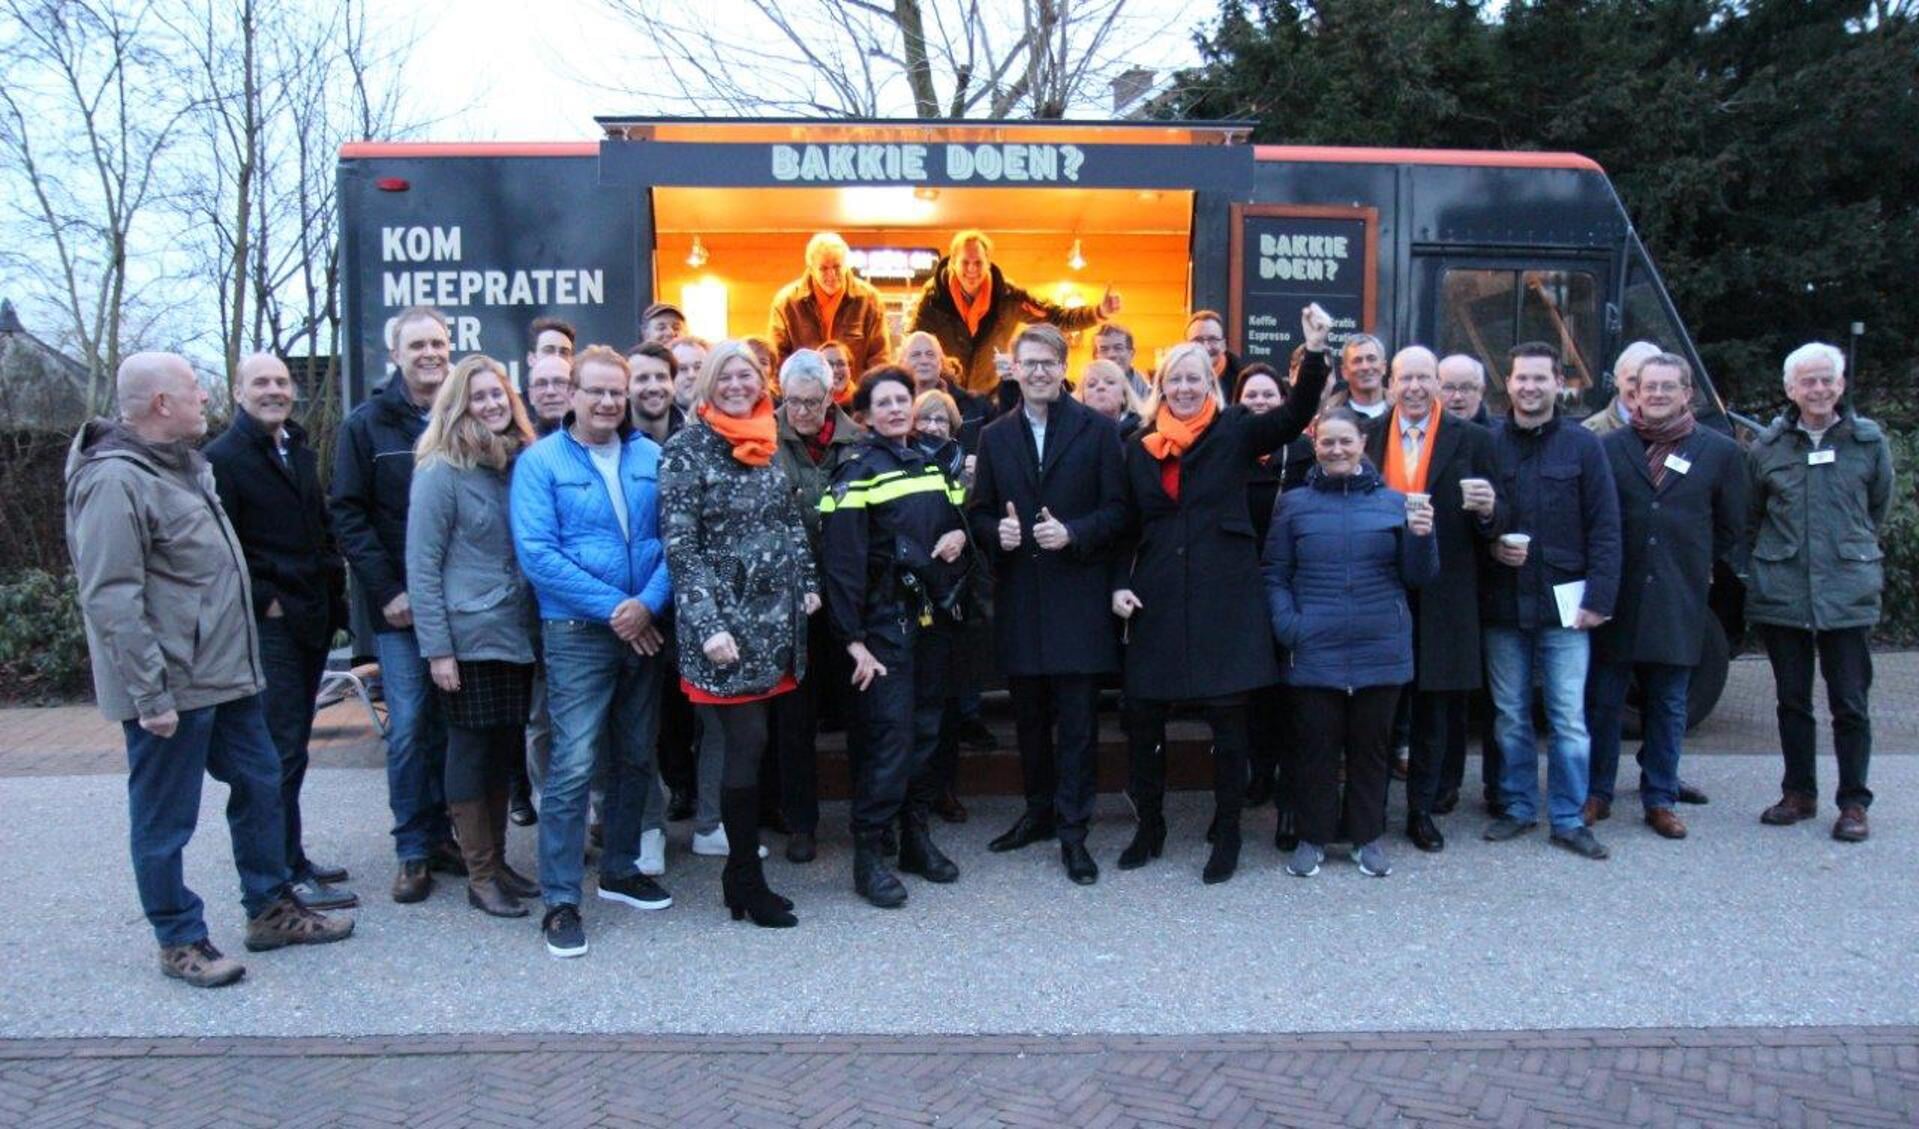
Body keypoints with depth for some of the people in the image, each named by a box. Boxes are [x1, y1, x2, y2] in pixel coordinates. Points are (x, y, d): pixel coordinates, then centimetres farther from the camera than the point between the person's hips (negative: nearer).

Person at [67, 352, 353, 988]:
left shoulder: (184, 464, 12)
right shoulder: (115, 481, -19)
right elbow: (111, 602, -22)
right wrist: (150, 696, -23)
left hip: (225, 673, 10)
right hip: (170, 689, -10)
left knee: (260, 786, 16)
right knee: (165, 821, 5)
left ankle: (270, 909, 30)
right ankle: (179, 941, 19)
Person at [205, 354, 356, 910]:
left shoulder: (300, 453, 16)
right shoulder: (223, 459, -8)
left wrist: (333, 590, 12)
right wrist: (263, 601, -14)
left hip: (314, 620, 8)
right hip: (268, 627, -8)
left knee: (292, 745, 14)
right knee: (281, 749, -6)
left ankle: (289, 858, 23)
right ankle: (289, 874, 0)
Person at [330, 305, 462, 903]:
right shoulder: (366, 425, 1)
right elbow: (348, 514, -2)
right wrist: (387, 591, -10)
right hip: (398, 605, -2)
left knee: (451, 723, 8)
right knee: (408, 727, 0)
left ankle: (443, 834, 22)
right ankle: (413, 851, 11)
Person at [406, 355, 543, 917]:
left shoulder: (521, 461, 7)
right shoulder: (441, 470, -9)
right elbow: (421, 565, -10)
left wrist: (537, 621, 7)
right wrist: (436, 648, -14)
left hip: (516, 635, 6)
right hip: (468, 637, -6)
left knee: (505, 749, 13)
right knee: (471, 749, 3)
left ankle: (497, 860, 26)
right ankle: (480, 876, 14)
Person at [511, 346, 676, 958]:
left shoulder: (652, 458, 6)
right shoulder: (540, 462, -4)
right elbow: (536, 553, -13)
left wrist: (649, 603, -14)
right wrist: (613, 607, -16)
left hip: (645, 629, 5)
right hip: (577, 633, -4)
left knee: (636, 757, 14)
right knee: (573, 765, -6)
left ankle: (621, 870, 31)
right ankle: (560, 901, 4)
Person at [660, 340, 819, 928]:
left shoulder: (768, 444, 12)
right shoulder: (687, 449, -7)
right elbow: (680, 546, -12)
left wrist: (807, 584, 12)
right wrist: (708, 625, -19)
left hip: (775, 617, 6)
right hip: (725, 620, -6)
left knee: (750, 745, 10)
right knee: (747, 746, -5)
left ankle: (741, 868, 22)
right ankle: (748, 883, 7)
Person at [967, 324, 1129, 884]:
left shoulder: (1098, 430, 0)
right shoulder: (995, 436, 10)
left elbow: (1117, 509, -2)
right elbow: (980, 512, 11)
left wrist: (1073, 533, -17)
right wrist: (996, 532, -10)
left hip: (1077, 593, -3)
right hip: (1018, 596, 4)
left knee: (1077, 720, -1)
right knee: (1029, 715, 13)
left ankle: (1072, 830, 7)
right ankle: (1040, 810, 29)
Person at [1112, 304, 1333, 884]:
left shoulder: (1235, 432, 4)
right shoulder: (1139, 448, 11)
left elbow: (1296, 414, -10)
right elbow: (1129, 527, 13)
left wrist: (1315, 351, -22)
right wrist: (1120, 584, 1)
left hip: (1224, 596, -2)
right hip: (1157, 599, 3)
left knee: (1228, 717, 2)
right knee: (1143, 716, 5)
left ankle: (1227, 834, 17)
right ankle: (1149, 826, 23)